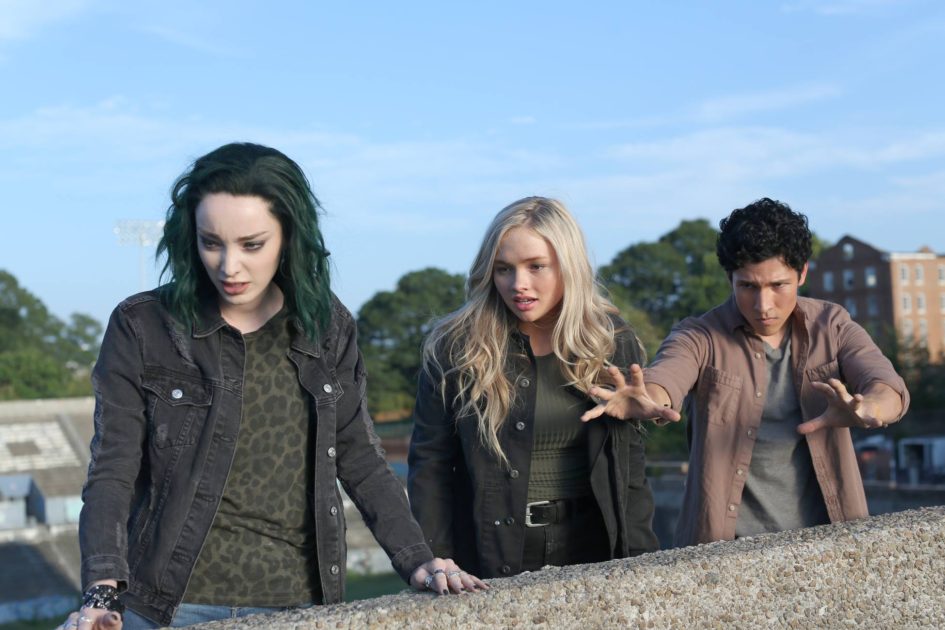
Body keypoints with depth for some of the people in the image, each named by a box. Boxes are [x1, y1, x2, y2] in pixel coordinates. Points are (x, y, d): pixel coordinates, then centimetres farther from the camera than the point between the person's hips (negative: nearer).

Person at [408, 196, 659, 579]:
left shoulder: (613, 343, 0)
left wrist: (639, 556, 0)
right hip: (491, 558, -2)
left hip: (592, 549, 2)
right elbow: (431, 467, -4)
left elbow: (630, 463, 5)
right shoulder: (456, 348, -7)